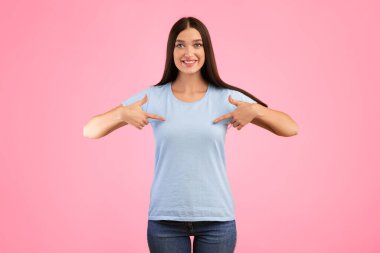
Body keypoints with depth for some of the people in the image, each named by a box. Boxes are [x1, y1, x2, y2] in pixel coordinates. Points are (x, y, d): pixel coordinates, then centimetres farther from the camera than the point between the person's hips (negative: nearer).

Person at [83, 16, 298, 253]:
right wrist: (122, 114, -19)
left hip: (216, 217, 0)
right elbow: (89, 131, -1)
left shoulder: (226, 98, -2)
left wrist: (256, 110, -19)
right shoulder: (152, 97, -2)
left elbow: (291, 128, -1)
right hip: (165, 218, 0)